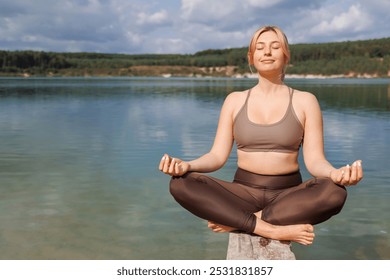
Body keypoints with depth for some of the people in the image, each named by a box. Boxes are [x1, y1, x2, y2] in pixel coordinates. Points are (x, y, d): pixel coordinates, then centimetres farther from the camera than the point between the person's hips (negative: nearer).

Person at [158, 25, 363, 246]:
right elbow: (218, 156, 2)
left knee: (334, 192, -34)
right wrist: (187, 165, -20)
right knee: (181, 184, -26)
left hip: (288, 196, -1)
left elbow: (315, 160, -3)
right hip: (243, 193, 1)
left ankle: (234, 222, -25)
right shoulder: (235, 100, 9)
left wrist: (335, 173, -28)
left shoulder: (305, 101, 4)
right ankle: (275, 229, -28)